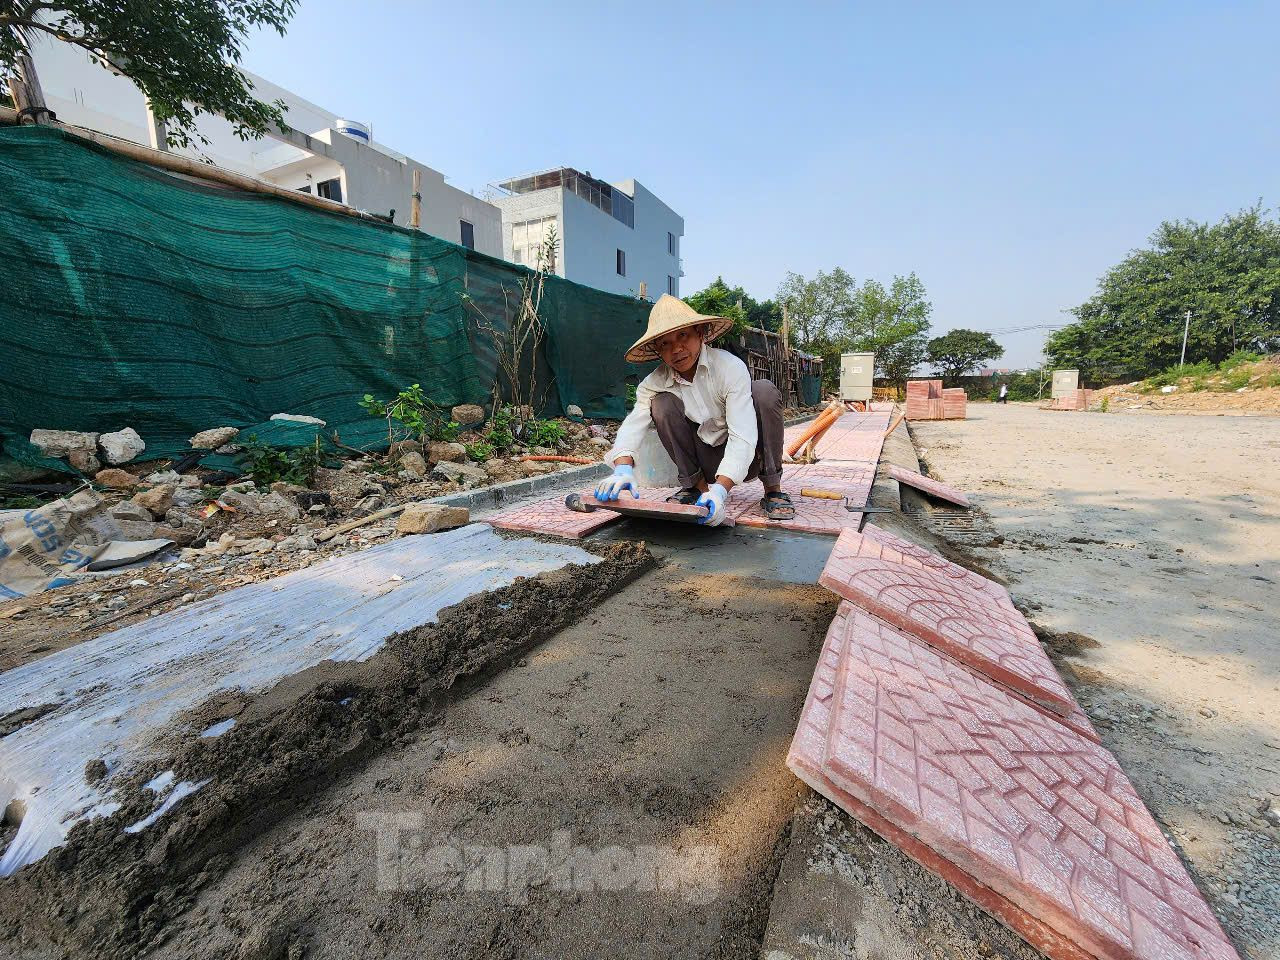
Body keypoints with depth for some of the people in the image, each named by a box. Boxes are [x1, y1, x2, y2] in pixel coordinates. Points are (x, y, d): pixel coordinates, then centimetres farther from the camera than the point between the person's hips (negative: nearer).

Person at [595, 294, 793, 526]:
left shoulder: (730, 367, -22)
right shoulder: (655, 382, -10)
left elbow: (743, 437, -29)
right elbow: (634, 424, -23)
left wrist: (720, 489, -43)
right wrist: (623, 468, -45)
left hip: (742, 459, -2)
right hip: (706, 461, 2)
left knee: (764, 391, -26)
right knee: (662, 403, -19)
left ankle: (773, 489, -15)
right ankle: (696, 486, -6)